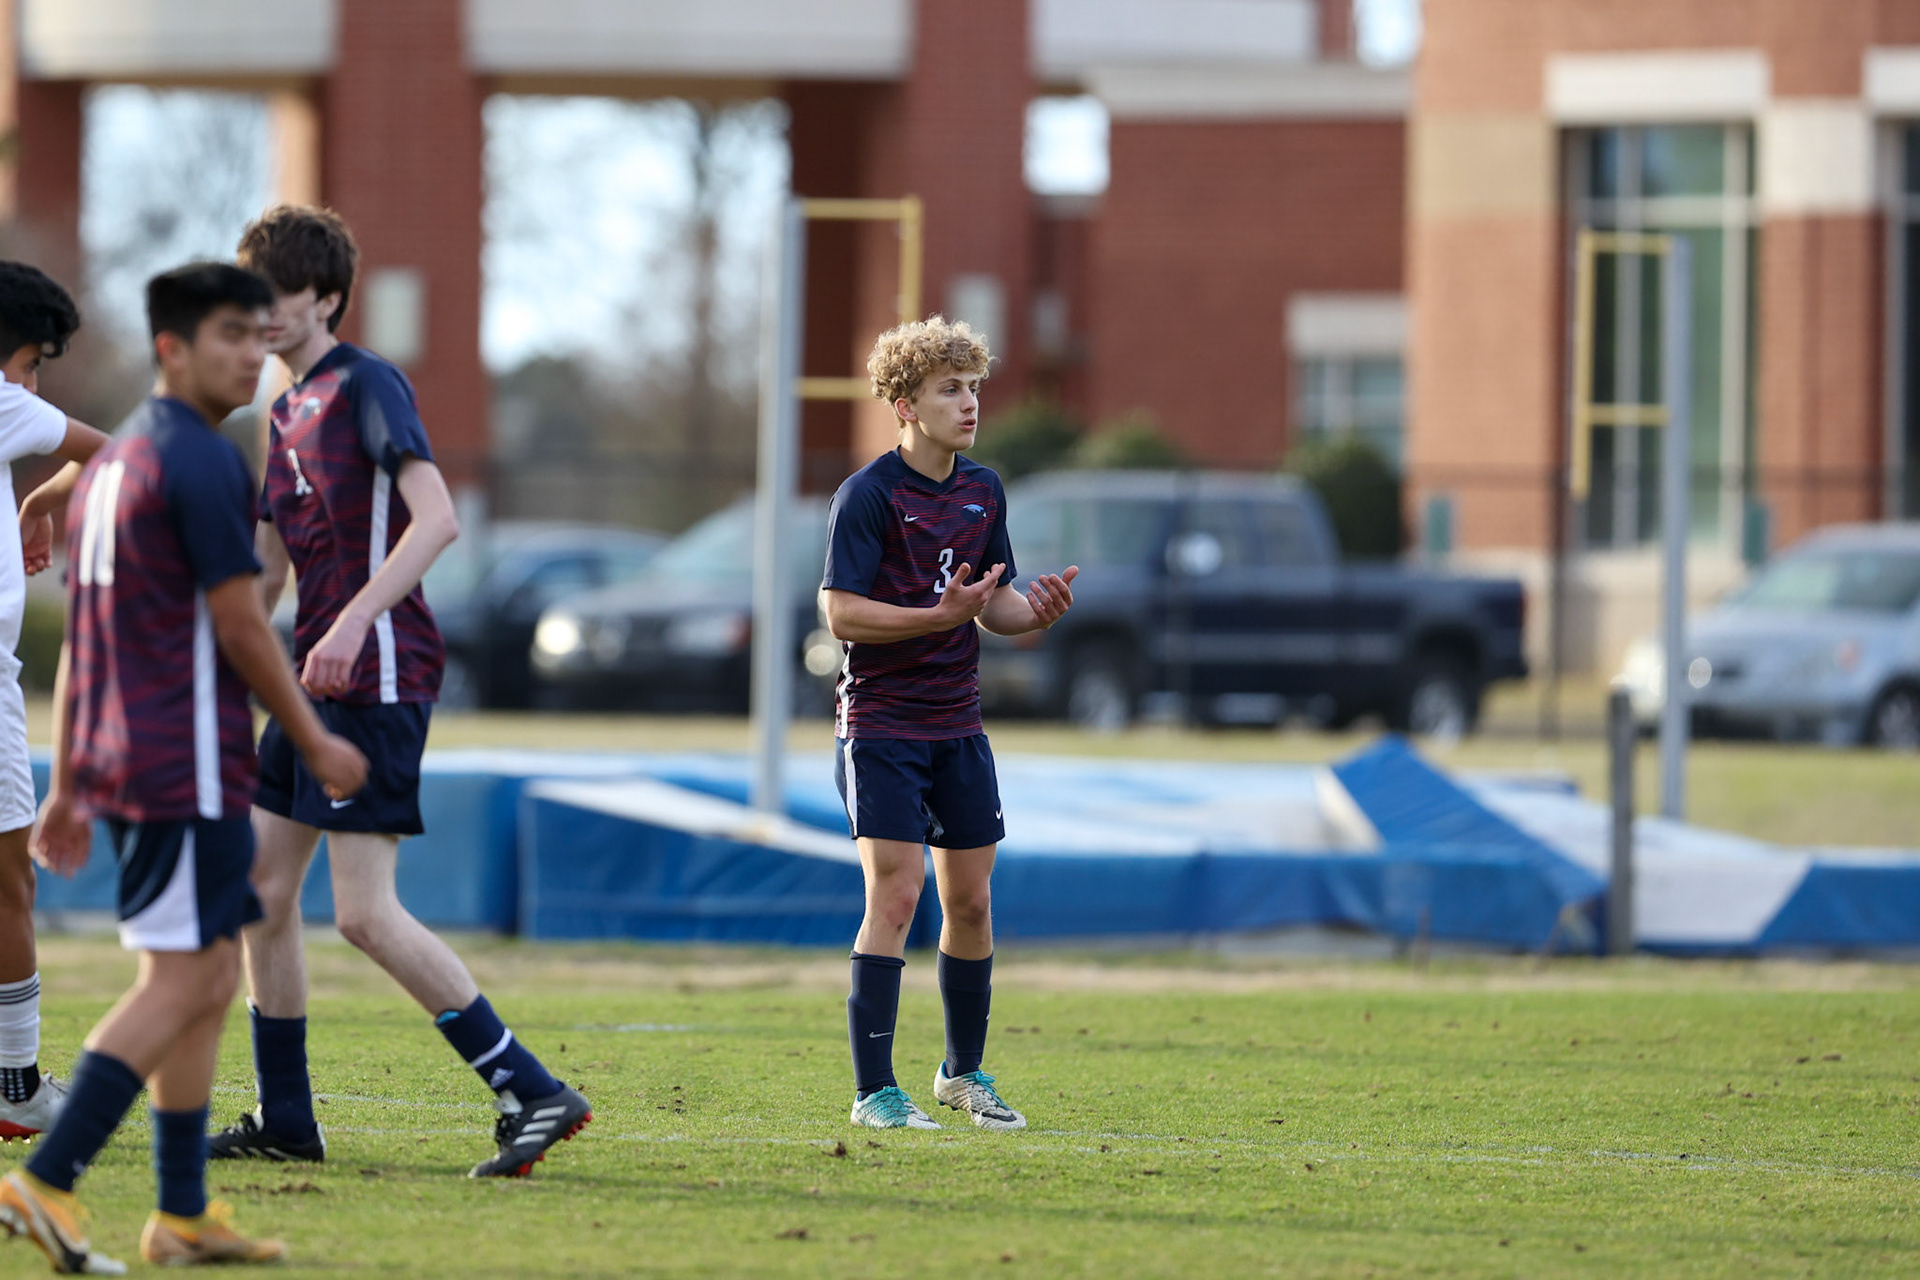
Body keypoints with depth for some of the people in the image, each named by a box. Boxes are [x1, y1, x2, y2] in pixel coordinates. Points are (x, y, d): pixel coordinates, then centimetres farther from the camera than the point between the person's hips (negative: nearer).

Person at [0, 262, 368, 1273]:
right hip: (188, 764, -10)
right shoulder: (199, 462, -12)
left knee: (211, 976, 13)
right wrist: (315, 743, -3)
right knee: (178, 983, -9)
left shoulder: (111, 462, 17)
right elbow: (239, 626, -13)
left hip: (119, 762, 10)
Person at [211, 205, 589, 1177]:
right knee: (261, 892, 9)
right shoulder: (287, 412, 18)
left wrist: (353, 623, -31)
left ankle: (531, 1095, -10)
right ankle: (284, 1123, 18)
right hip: (315, 681, 9)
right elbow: (267, 568, 26)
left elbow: (436, 519, -23)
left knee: (365, 913, -14)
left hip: (377, 678, -9)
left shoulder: (366, 386, -10)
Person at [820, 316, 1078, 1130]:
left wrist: (1036, 612, -6)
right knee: (894, 895, -12)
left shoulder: (983, 492, 8)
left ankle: (963, 1072, 27)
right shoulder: (869, 495, -12)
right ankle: (874, 1091, -8)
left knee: (971, 900, 10)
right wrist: (939, 615, -27)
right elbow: (840, 614, -17)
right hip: (882, 724, -6)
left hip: (958, 726, 6)